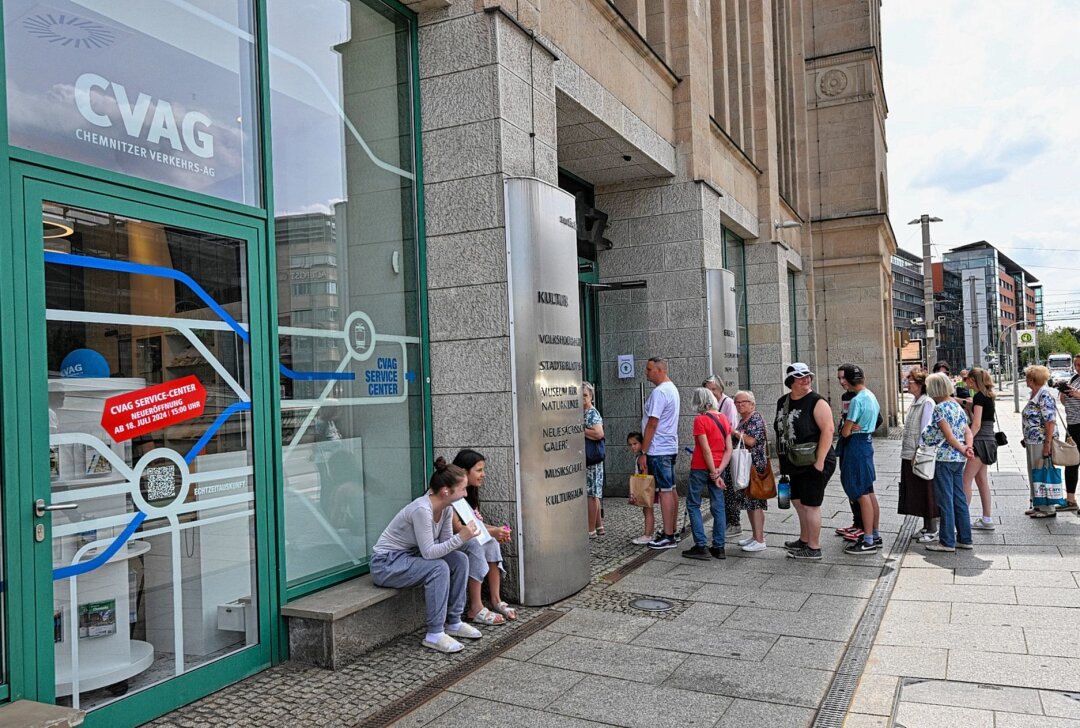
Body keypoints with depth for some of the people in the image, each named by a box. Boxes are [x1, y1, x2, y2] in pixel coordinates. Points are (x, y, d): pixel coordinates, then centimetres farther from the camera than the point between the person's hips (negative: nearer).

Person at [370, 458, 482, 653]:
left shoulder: (446, 508, -4)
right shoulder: (421, 510, -29)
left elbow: (445, 544, -2)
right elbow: (428, 552, -28)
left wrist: (467, 532, -16)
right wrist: (460, 538, -32)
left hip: (410, 556, 9)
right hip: (386, 564, -9)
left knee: (460, 559, -7)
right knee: (438, 568, -28)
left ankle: (454, 622, 2)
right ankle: (434, 635, -19)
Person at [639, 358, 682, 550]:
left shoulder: (659, 392, -18)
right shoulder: (672, 388, 15)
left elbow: (652, 424, -20)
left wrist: (643, 452, -16)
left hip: (658, 450, -10)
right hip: (670, 447, 10)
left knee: (665, 491, -6)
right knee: (671, 490, 13)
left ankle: (668, 537, -2)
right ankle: (671, 532, 22)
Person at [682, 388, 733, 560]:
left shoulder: (700, 420, -13)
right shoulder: (724, 419, 6)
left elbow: (706, 449, -17)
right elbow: (729, 449, 2)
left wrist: (714, 473, -13)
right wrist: (719, 470, -5)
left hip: (701, 468, -6)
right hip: (718, 467, 6)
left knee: (693, 505, 5)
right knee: (718, 507, 9)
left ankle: (701, 547, 1)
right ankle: (719, 547, 12)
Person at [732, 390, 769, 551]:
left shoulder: (756, 419, -12)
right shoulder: (742, 420, 16)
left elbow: (751, 441, -22)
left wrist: (735, 432, -12)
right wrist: (734, 433, 10)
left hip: (755, 465, -9)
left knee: (755, 502, -7)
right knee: (748, 501, 14)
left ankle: (760, 540, -4)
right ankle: (754, 535, 24)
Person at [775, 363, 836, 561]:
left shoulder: (816, 402, -14)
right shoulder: (782, 402, 8)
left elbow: (828, 429, -20)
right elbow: (781, 431, 18)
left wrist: (820, 460, -24)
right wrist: (782, 460, 18)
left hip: (814, 464, -8)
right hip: (795, 464, 8)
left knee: (810, 504, -1)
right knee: (797, 501, 19)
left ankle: (814, 549, 11)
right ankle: (804, 540, 36)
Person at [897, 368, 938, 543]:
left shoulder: (927, 403, -14)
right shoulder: (915, 402, 13)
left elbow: (925, 431, -17)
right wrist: (907, 453, 15)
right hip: (910, 456, 9)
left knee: (927, 493, 0)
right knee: (917, 493, 14)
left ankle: (932, 530, 9)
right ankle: (926, 527, 24)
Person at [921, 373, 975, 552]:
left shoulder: (940, 408, -14)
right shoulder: (958, 406, 13)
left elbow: (948, 435, -17)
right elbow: (968, 431, 8)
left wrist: (962, 449, -5)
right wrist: (968, 447, -6)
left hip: (944, 458, -8)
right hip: (958, 459, 9)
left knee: (945, 500, -2)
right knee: (959, 498, 13)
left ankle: (947, 542, 3)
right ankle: (964, 539, 19)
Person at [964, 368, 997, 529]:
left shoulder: (978, 397, -13)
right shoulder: (988, 396, 13)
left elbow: (976, 424, -19)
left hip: (981, 442, -9)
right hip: (988, 441, 10)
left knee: (966, 480, -7)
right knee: (981, 480, 13)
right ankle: (987, 519, 17)